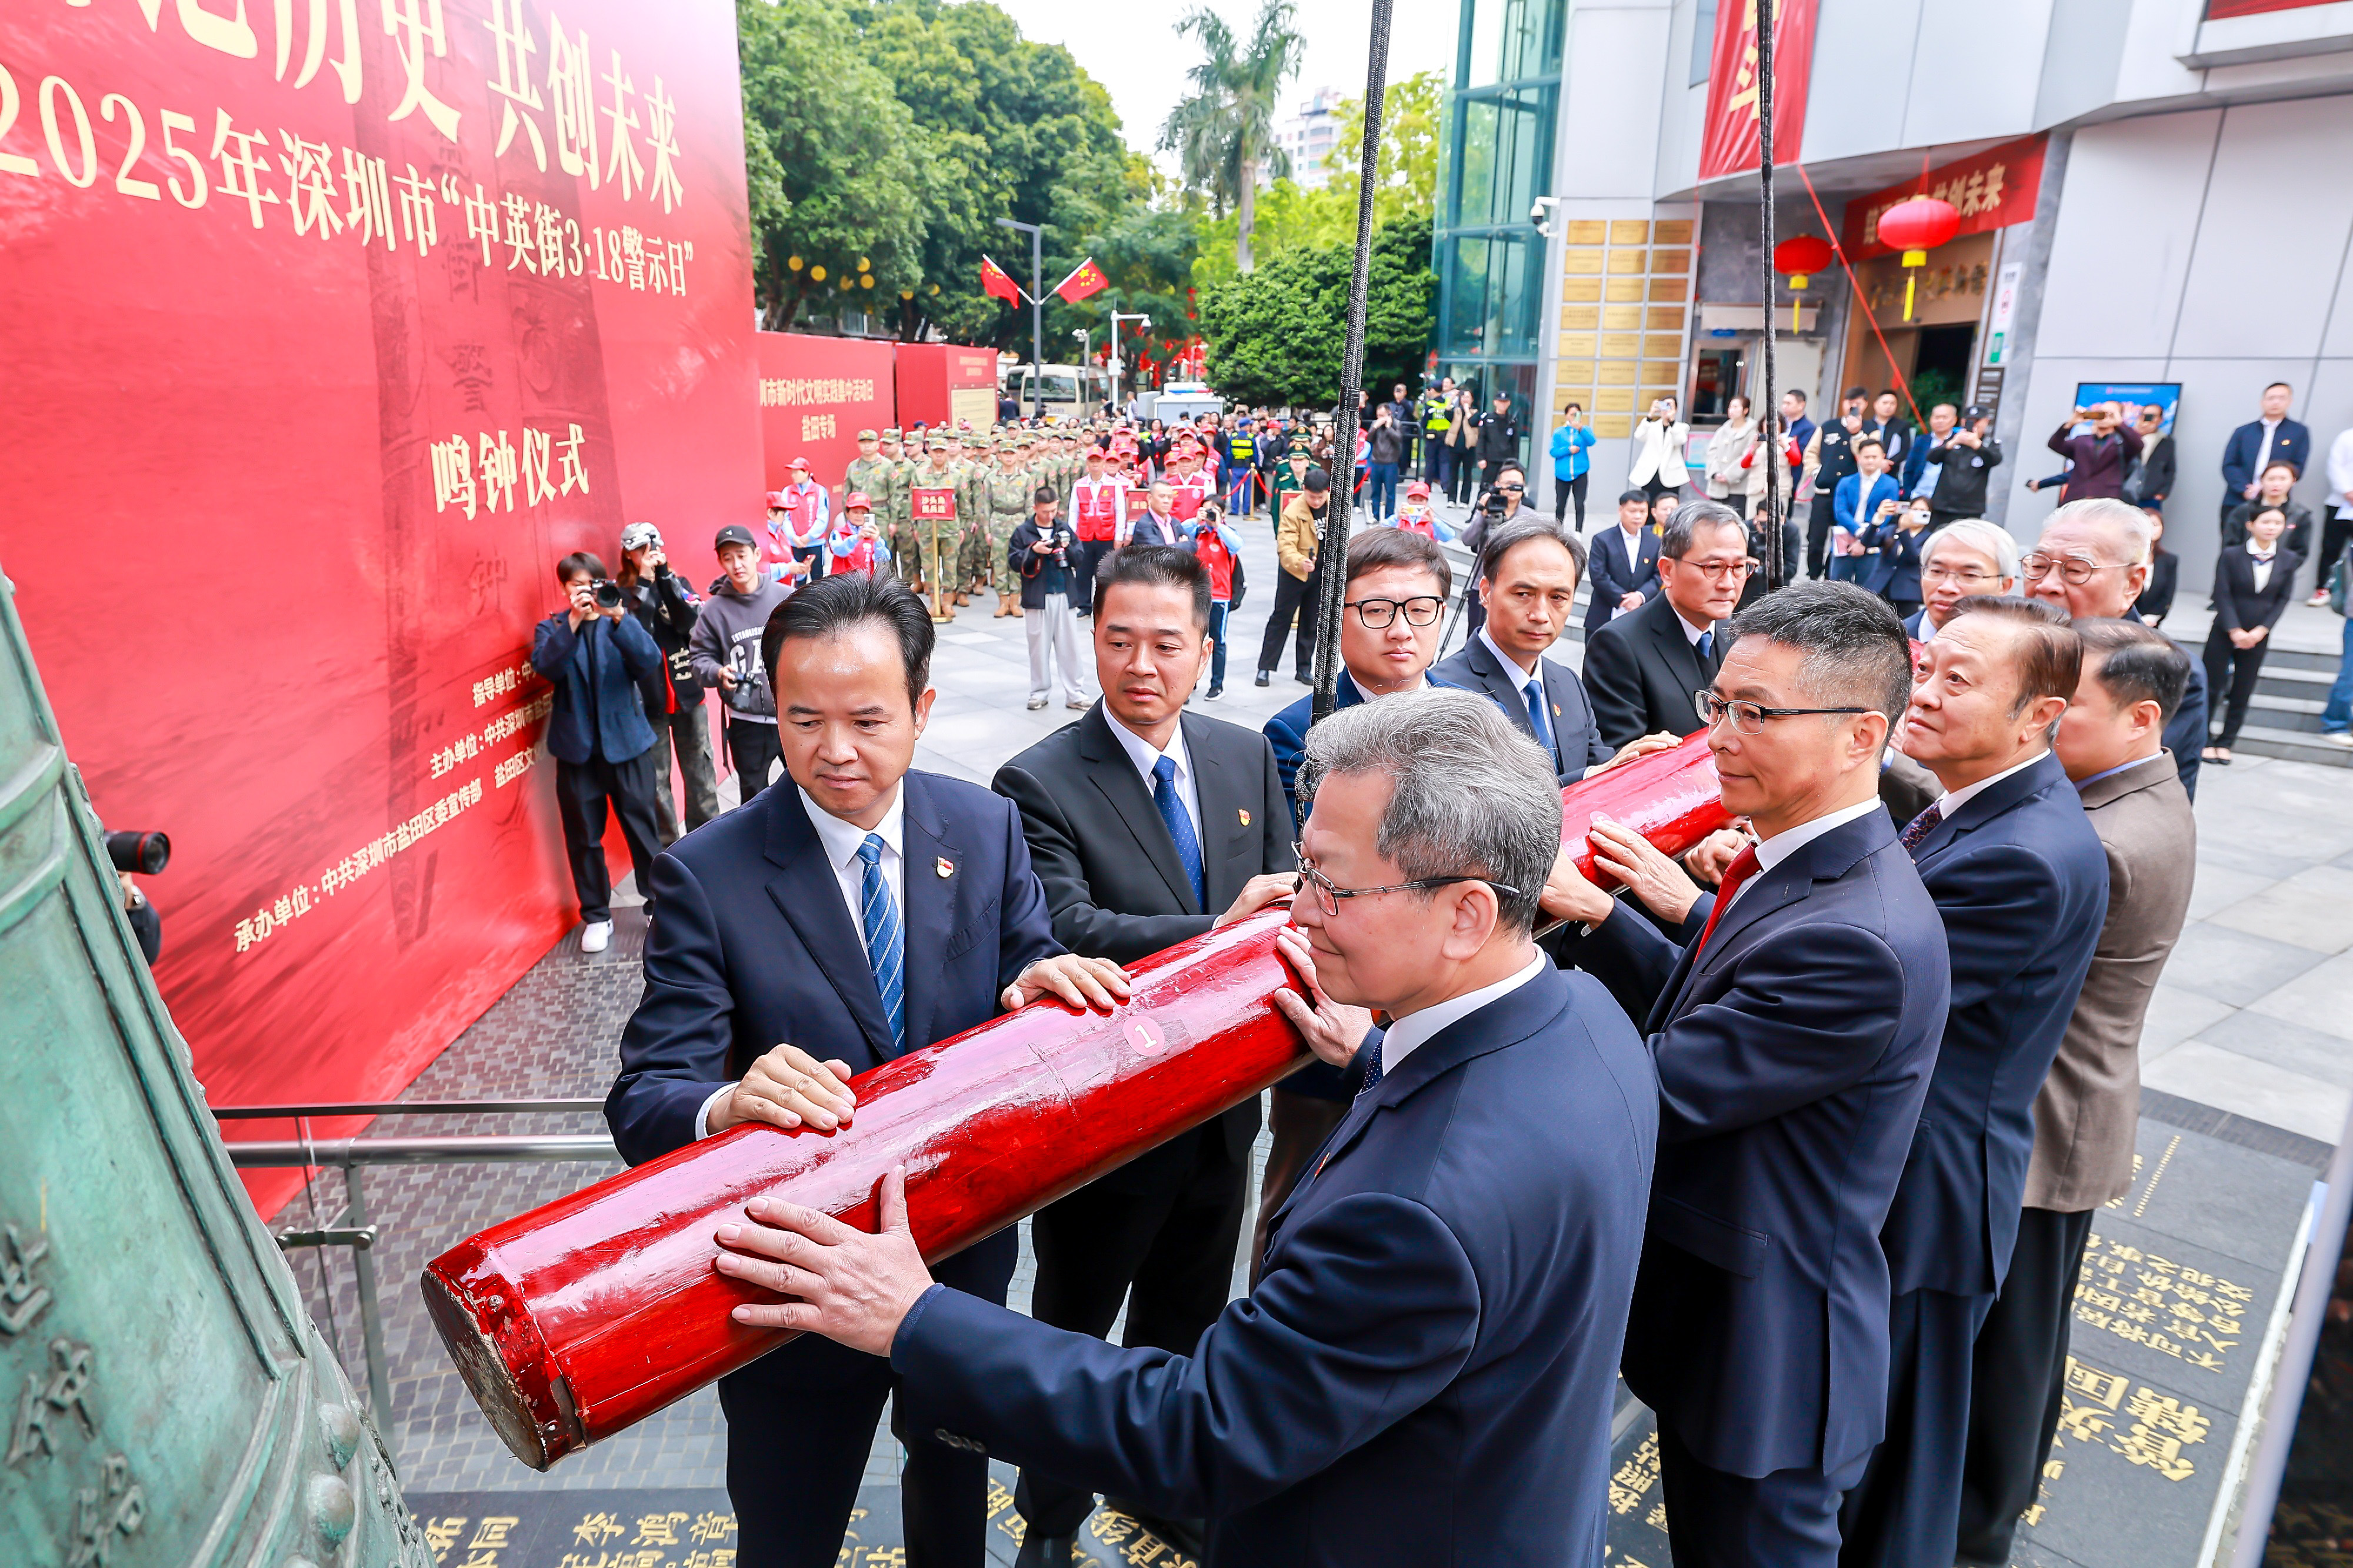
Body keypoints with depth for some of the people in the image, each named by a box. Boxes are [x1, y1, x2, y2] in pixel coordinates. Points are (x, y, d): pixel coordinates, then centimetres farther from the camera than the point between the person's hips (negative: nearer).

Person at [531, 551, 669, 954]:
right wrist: (573, 622, -24)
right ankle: (596, 916, 20)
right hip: (577, 747, 1)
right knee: (584, 836, 7)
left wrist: (619, 618, -25)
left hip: (627, 741, 0)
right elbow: (546, 667, -16)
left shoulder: (622, 622, 5)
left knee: (642, 826, 4)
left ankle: (660, 901, 19)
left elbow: (650, 664, -14)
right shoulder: (552, 628, 6)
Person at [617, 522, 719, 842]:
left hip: (687, 692, 3)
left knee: (700, 770, 10)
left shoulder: (677, 583, 7)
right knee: (656, 779, 4)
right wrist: (644, 584, -15)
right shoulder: (620, 594, -1)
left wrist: (665, 576, -15)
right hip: (648, 699, -3)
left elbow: (690, 623, -12)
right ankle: (668, 846, 17)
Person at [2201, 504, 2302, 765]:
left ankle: (2226, 743, 14)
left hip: (2258, 636, 2)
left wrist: (2261, 630, -10)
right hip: (2224, 633, -2)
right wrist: (2235, 631, -14)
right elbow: (2222, 594, -9)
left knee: (2242, 694, 6)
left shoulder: (2288, 560, 1)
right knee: (2212, 687, -1)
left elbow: (2283, 599, 1)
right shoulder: (2231, 555, -7)